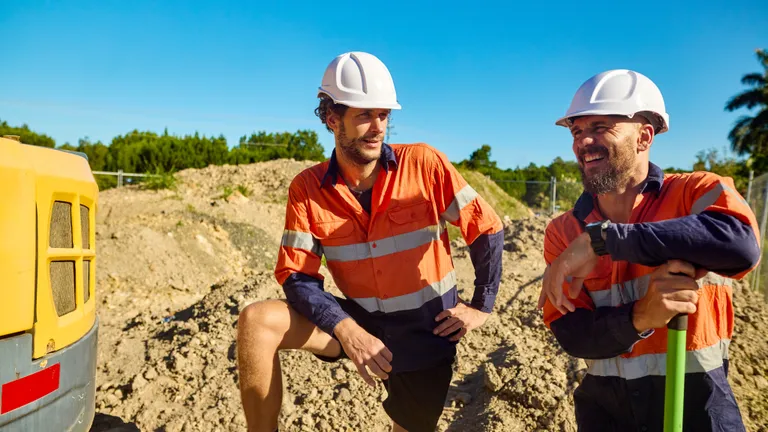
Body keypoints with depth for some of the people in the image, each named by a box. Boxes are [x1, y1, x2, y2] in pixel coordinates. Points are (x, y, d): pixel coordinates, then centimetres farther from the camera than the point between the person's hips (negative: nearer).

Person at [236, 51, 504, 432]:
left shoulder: (424, 164, -15)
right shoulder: (307, 188, -9)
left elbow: (486, 229, -6)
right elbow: (296, 275, -12)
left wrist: (481, 305, -2)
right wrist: (346, 329, -27)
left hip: (427, 332, -1)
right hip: (359, 323, 1)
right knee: (257, 322, -19)